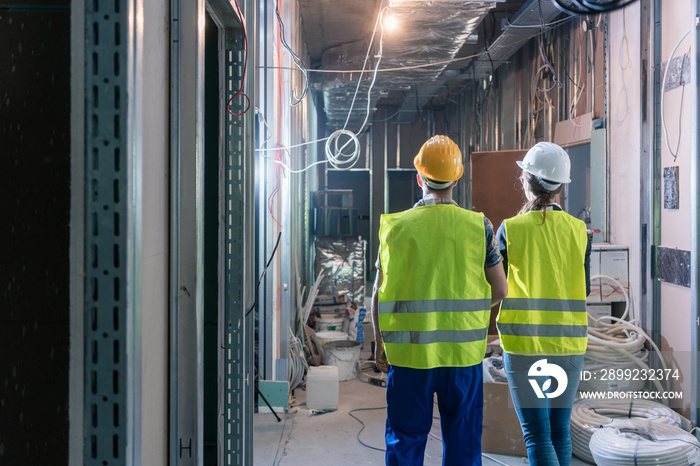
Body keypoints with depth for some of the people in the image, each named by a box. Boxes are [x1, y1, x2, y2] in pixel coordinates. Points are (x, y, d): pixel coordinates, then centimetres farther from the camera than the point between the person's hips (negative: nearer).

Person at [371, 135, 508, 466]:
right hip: (464, 351, 1)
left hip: (409, 352, 0)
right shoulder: (478, 226, -2)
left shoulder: (396, 226, -4)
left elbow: (380, 293, -2)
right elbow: (500, 290, 1)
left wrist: (380, 345, 10)